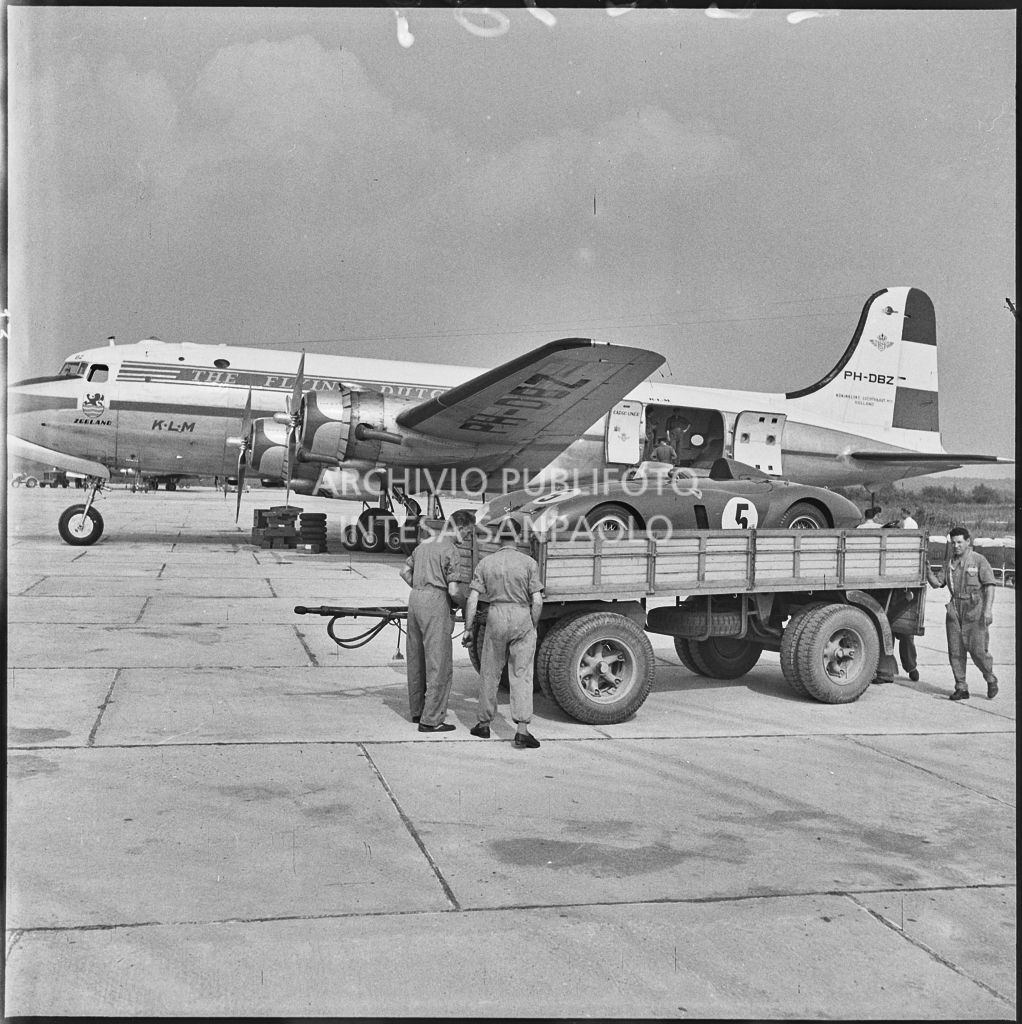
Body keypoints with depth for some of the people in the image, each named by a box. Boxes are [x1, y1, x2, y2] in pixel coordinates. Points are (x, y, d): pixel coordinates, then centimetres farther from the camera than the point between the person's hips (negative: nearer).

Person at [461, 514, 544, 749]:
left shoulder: (485, 563, 1)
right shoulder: (529, 563, -4)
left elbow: (473, 599, -2)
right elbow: (537, 601, -6)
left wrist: (468, 629, 6)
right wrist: (533, 628, 7)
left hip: (496, 618, 1)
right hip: (522, 618, -1)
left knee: (489, 673, 15)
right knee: (521, 676, 3)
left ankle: (484, 723, 25)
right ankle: (522, 730, -3)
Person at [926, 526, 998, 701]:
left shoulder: (979, 561, -2)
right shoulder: (948, 563, 12)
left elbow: (989, 586, -7)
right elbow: (936, 583, 9)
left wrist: (988, 609, -17)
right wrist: (927, 570, -9)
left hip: (975, 610, -5)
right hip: (955, 611, 5)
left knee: (978, 650, -8)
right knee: (955, 651, 2)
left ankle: (990, 679, 18)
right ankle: (961, 688, 9)